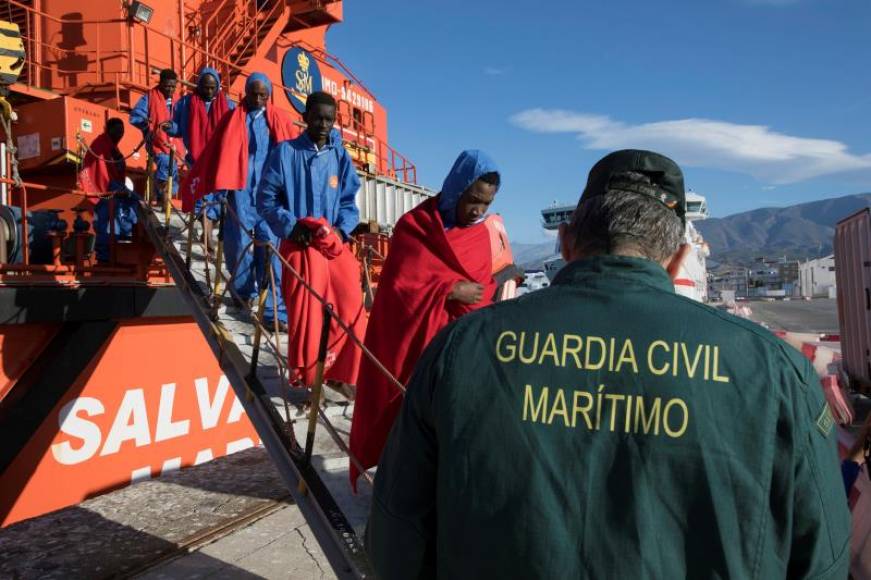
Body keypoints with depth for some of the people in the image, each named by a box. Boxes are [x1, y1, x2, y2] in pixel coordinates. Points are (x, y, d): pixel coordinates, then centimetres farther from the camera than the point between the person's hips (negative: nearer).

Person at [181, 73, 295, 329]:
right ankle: (244, 291, 29)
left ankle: (274, 310, -6)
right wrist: (196, 182, 8)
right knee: (239, 245, 4)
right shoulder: (232, 120, 10)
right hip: (240, 191, 1)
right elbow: (213, 153, 9)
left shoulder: (281, 121, 10)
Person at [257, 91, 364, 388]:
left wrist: (341, 230, -9)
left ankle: (340, 374, 18)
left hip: (336, 244, 3)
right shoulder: (285, 152, 1)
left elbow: (349, 203, 10)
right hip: (300, 242, -3)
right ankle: (304, 378, 13)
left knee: (351, 311, -1)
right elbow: (266, 199, 2)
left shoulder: (340, 156, 8)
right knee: (306, 312, -6)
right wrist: (290, 227, -12)